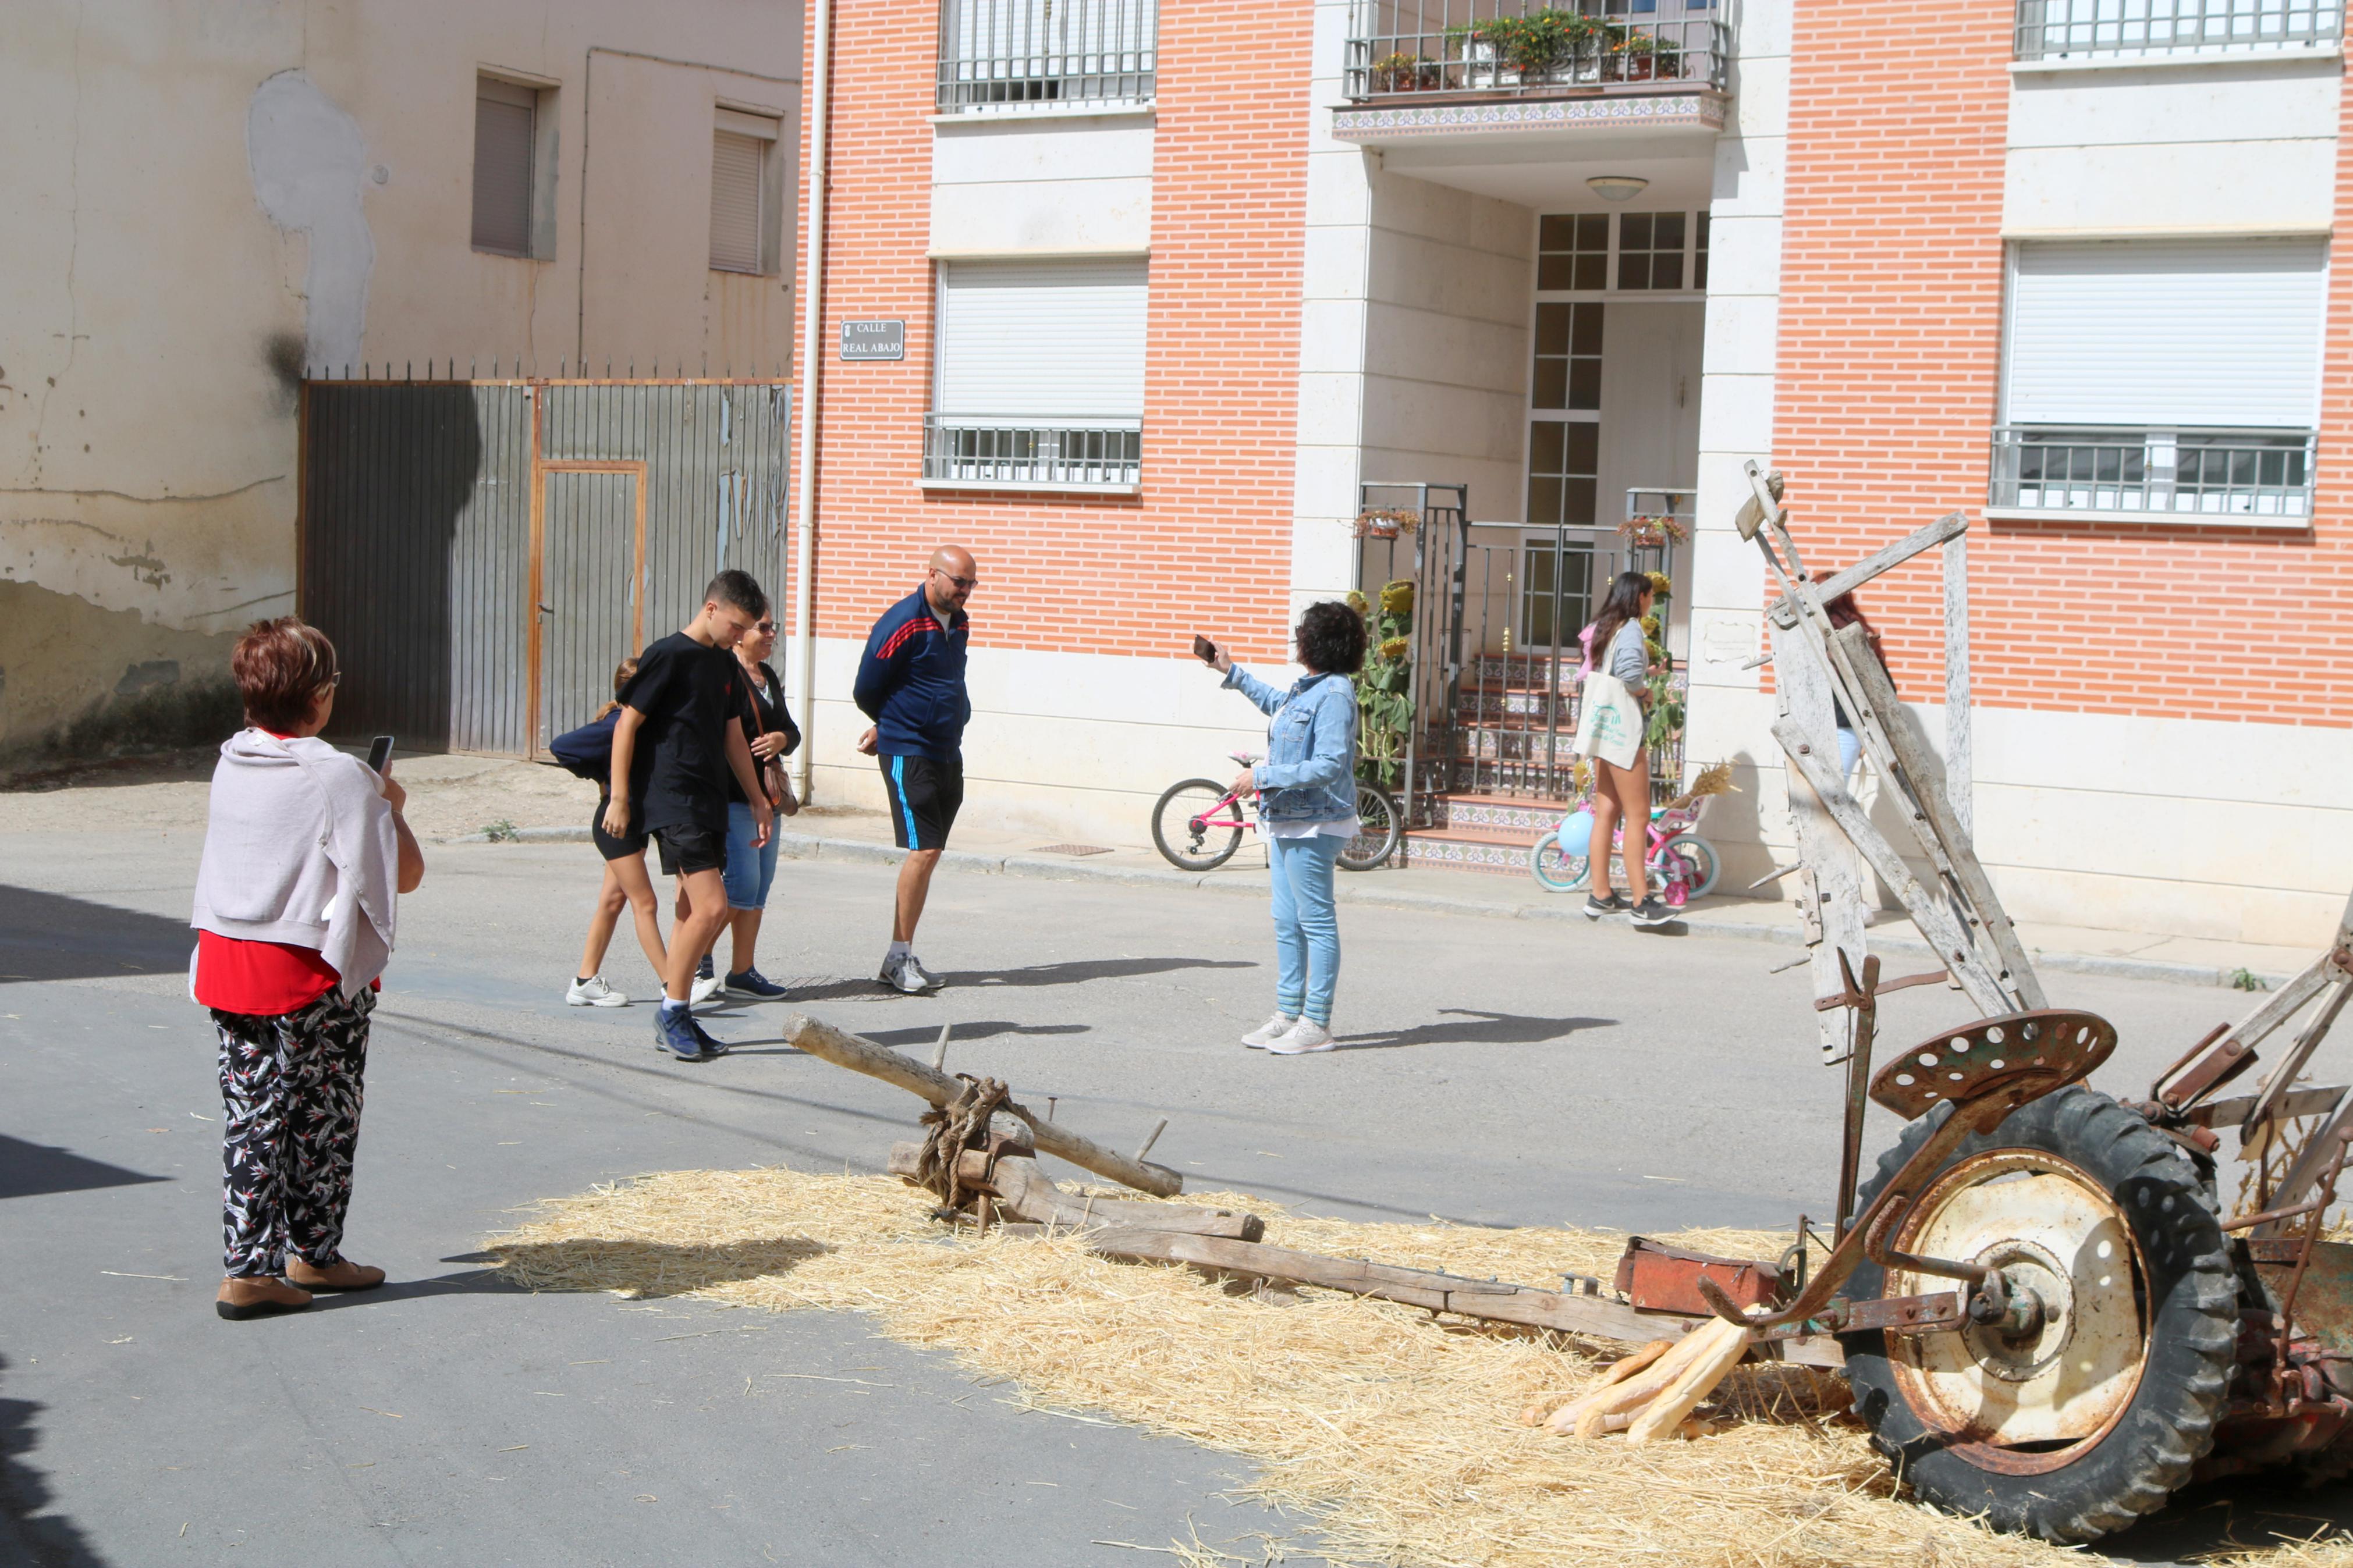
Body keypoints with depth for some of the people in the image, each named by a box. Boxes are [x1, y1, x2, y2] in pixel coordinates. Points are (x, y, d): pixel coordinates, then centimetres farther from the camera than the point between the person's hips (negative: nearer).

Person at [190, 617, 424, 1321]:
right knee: (323, 1117, 11)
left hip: (227, 964, 6)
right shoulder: (339, 779, -17)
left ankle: (247, 1266, 9)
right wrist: (390, 807, 1)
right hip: (313, 974, -6)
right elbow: (404, 875, -15)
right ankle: (312, 1254, 23)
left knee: (250, 1114, 10)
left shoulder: (229, 765, 3)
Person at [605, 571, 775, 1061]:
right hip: (671, 801, -9)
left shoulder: (725, 663, 15)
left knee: (697, 911, 9)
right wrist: (620, 798, -12)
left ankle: (673, 1017, 17)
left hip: (709, 803, 9)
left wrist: (759, 801, 22)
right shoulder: (668, 656, -9)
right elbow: (627, 725, -10)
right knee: (711, 906, -15)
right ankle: (673, 1013, -3)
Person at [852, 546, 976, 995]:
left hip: (947, 753, 8)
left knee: (930, 853, 7)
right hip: (908, 755, -8)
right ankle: (899, 959, -4)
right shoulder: (902, 624, -13)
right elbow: (866, 691, -7)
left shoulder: (959, 623, 12)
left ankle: (902, 958, 12)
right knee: (923, 850, -12)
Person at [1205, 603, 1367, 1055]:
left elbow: (1328, 766, -24)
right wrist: (1232, 672, 46)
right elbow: (1278, 704, 38)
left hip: (1313, 826, -10)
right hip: (1287, 821, 10)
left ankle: (1316, 1025, 1)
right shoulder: (1307, 689, 13)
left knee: (1316, 922, -4)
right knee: (1287, 923, 13)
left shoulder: (1334, 694, -17)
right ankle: (1288, 1015, 19)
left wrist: (1262, 776, -19)